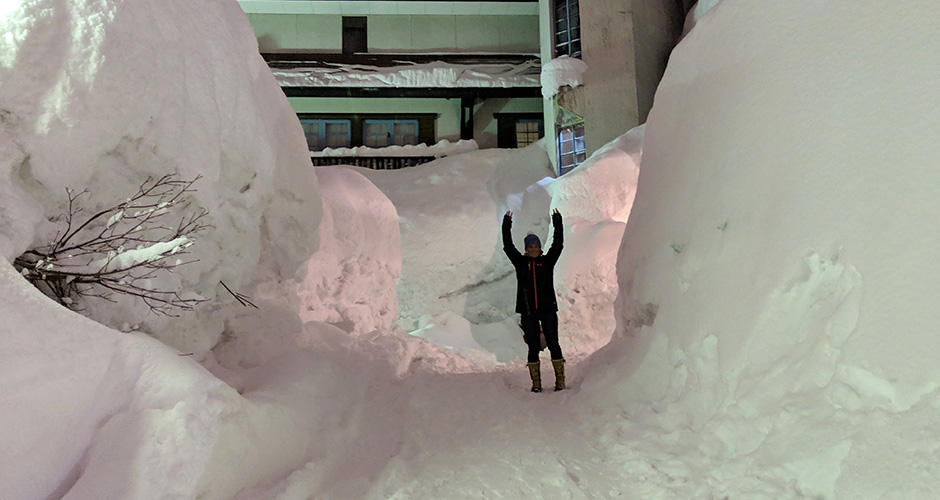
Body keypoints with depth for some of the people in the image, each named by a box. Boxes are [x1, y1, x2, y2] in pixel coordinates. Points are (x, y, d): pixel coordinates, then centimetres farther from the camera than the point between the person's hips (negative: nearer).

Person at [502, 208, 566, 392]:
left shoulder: (547, 261, 7)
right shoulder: (520, 262, 7)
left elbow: (558, 245, -1)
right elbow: (508, 247, 0)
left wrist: (557, 224, -7)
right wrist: (506, 226, -6)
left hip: (548, 309, 0)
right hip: (528, 311, 0)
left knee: (553, 344, 1)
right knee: (533, 347, 4)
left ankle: (560, 379, 8)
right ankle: (536, 382, 9)